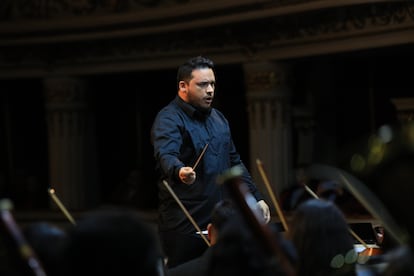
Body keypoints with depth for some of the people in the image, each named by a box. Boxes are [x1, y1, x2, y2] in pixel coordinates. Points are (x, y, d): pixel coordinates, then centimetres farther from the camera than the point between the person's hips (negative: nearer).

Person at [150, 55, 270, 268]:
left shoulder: (218, 118, 15)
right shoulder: (168, 119, -11)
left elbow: (234, 162, 23)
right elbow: (165, 155, -30)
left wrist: (256, 198, 16)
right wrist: (179, 171, -52)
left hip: (220, 219, 8)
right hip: (185, 224, -7)